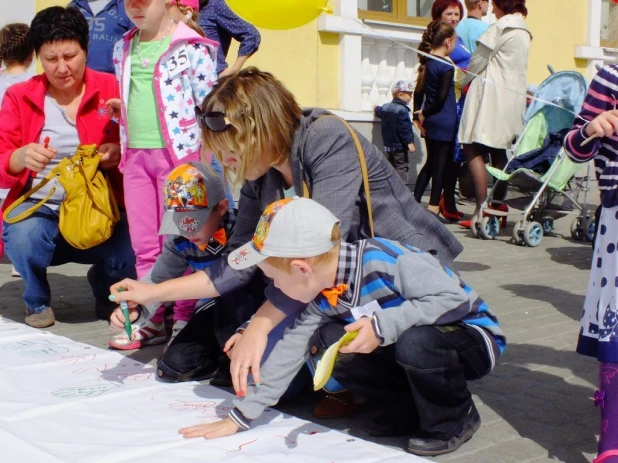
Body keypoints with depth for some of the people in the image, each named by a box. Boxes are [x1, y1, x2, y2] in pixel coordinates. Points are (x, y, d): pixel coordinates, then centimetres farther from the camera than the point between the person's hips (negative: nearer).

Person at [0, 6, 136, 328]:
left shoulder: (111, 88, 1)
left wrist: (120, 152, -22)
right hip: (40, 207, 1)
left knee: (130, 253, -29)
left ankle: (106, 291, 13)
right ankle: (37, 300, 4)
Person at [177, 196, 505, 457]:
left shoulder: (386, 260, -31)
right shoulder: (324, 296, -8)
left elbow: (453, 297, -33)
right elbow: (291, 349, -4)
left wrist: (383, 326, -37)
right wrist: (241, 416, -5)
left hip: (472, 338, -6)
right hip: (403, 343, 7)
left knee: (415, 342, -39)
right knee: (330, 344, -14)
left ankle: (455, 418, -8)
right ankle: (418, 409, 3)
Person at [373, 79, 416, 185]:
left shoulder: (385, 107, 11)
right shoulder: (402, 110, -17)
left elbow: (379, 111, 36)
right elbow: (404, 129, -24)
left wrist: (376, 108, 58)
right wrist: (410, 143, -24)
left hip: (389, 145, 9)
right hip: (400, 146, -9)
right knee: (402, 168, -6)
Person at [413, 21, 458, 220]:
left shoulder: (426, 62, 9)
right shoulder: (446, 66, -14)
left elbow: (419, 91, 11)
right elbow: (442, 97, -17)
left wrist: (418, 114, 12)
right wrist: (425, 113, -5)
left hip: (430, 122, 8)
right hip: (445, 123, -8)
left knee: (430, 163, 17)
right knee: (441, 164, -1)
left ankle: (414, 202, 17)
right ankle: (433, 207, 0)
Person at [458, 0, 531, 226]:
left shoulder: (501, 27, -8)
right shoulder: (524, 31, 18)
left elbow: (478, 60, -5)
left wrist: (465, 81, 12)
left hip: (491, 94, -9)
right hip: (513, 96, 9)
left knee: (473, 149, -10)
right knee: (499, 152, 11)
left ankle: (482, 209, -18)